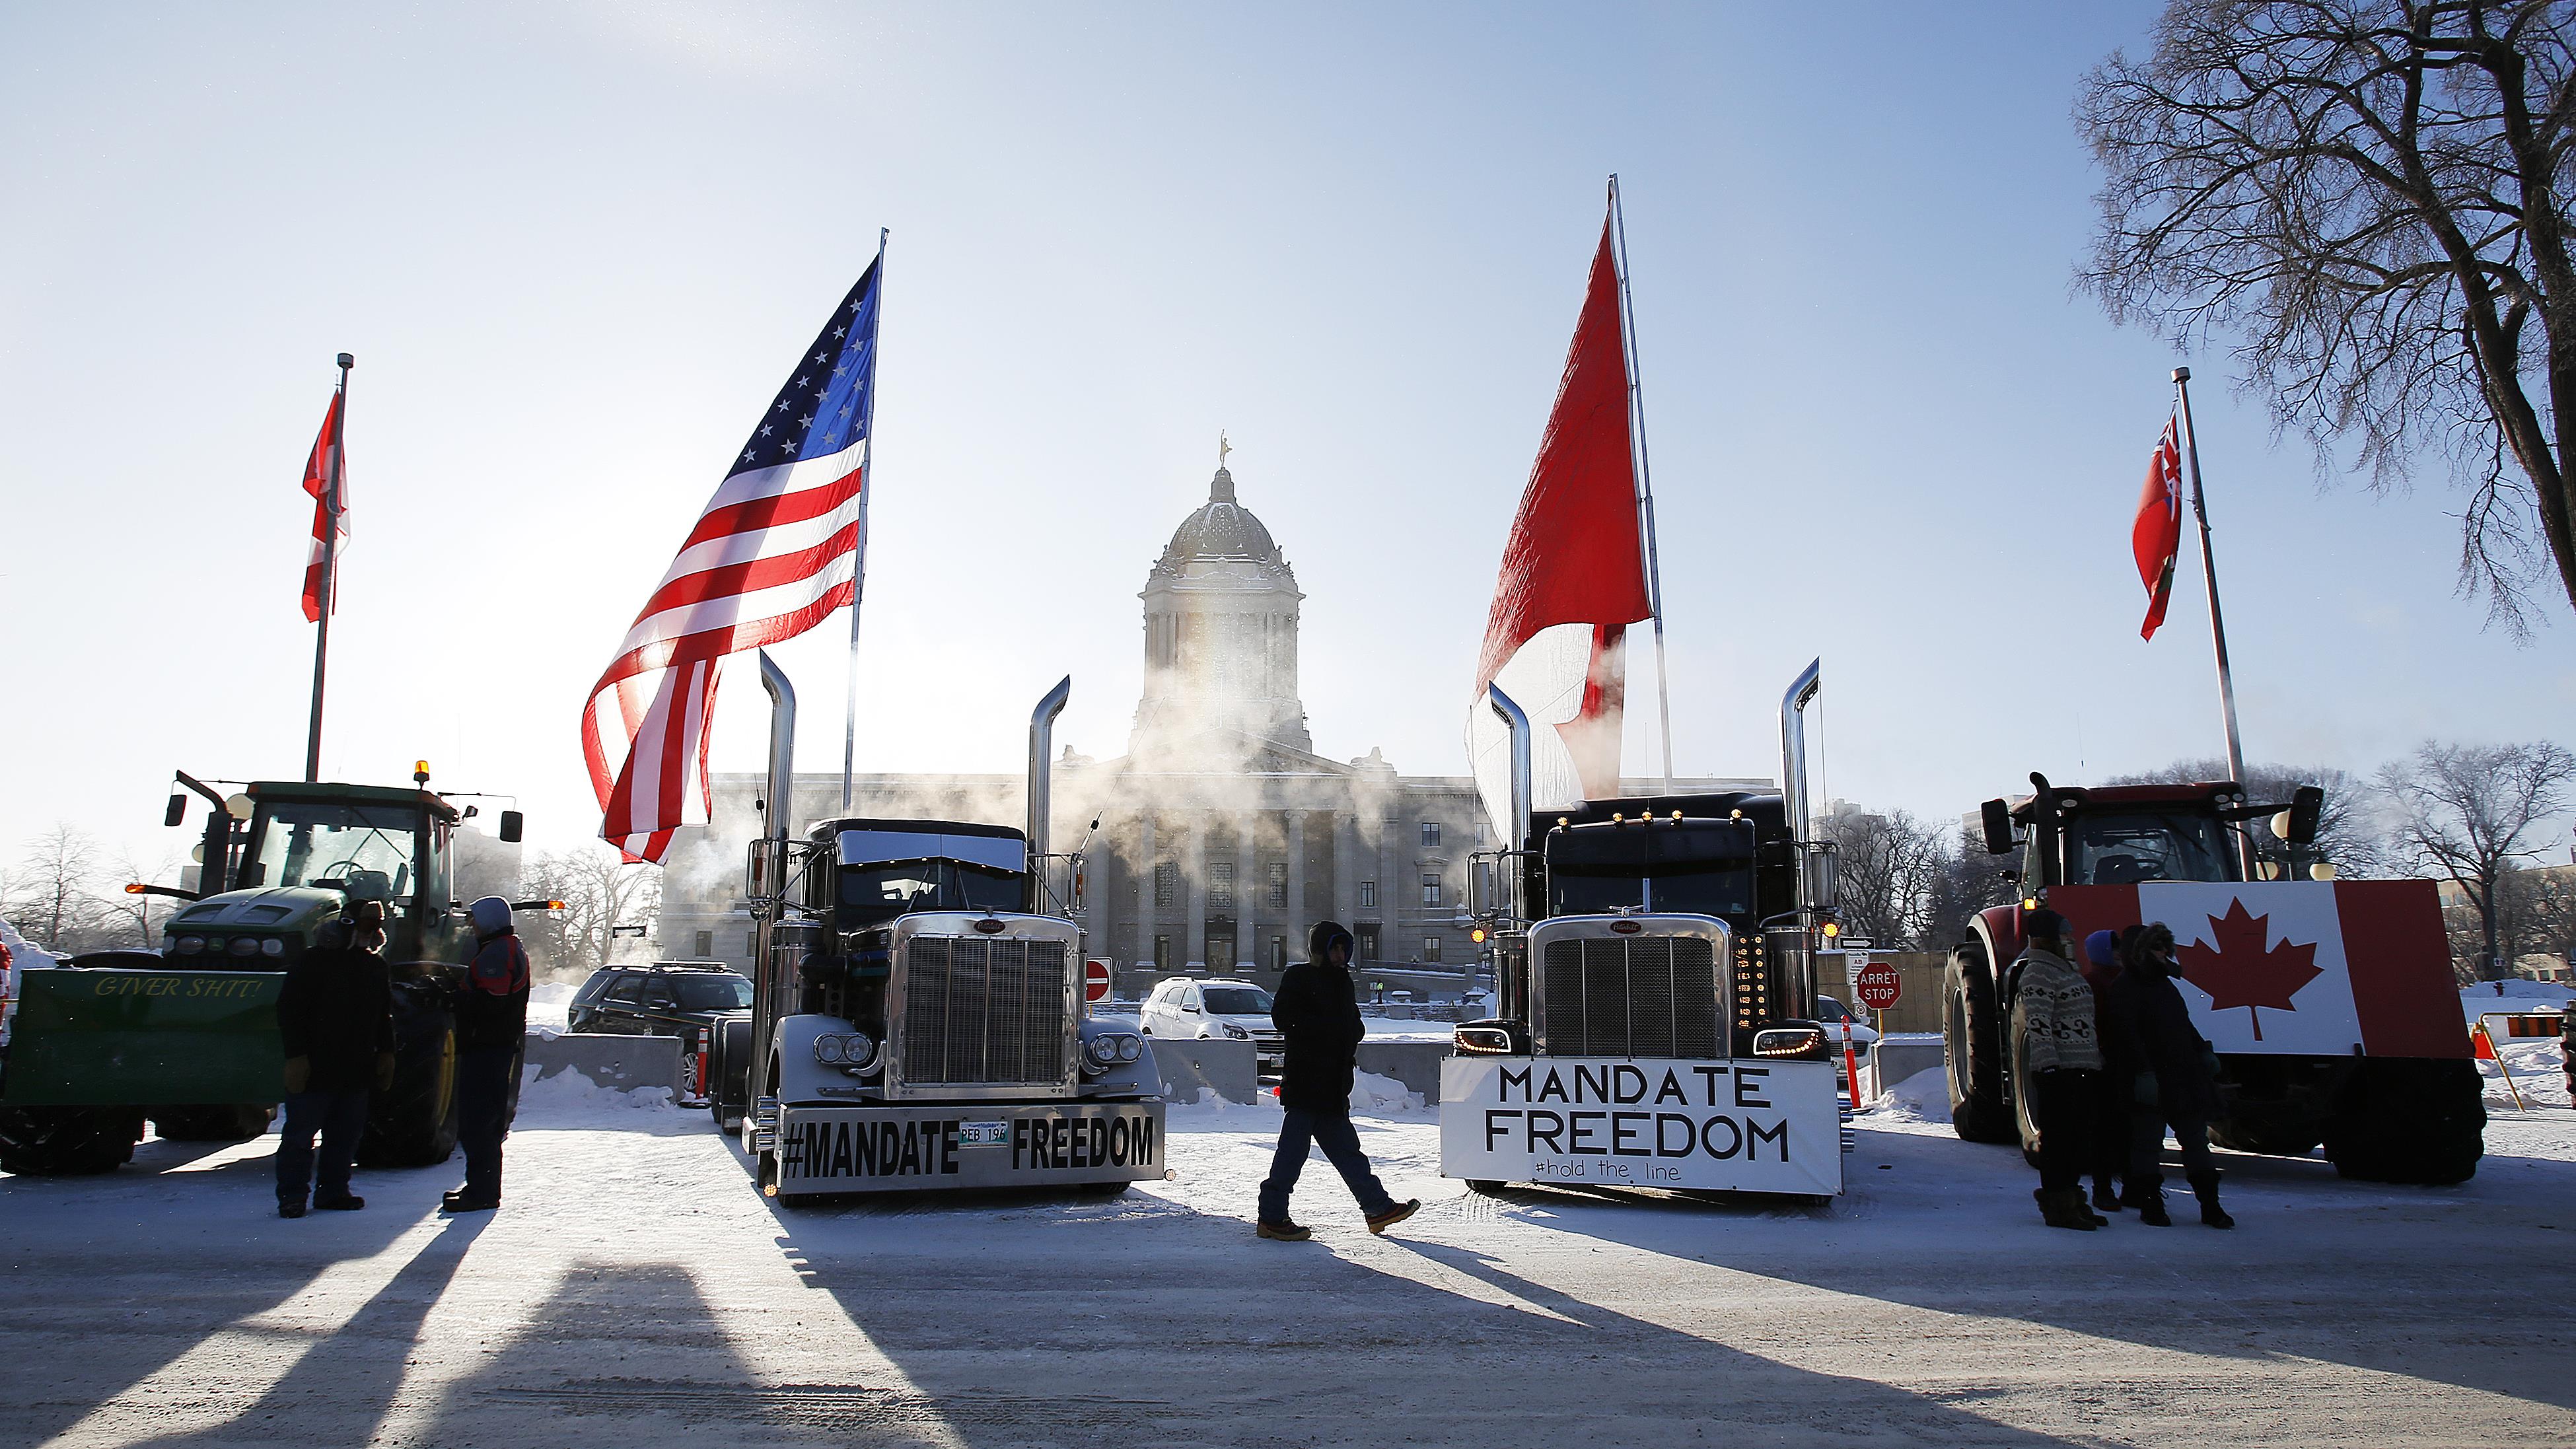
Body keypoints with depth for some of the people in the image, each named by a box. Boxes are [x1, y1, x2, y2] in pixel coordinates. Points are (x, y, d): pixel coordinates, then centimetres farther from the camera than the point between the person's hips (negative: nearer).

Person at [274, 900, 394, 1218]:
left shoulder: (376, 966, 13)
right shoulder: (314, 962, -6)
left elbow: (384, 1018, 20)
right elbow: (289, 1011, -9)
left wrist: (385, 1053, 13)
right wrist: (295, 1056, -15)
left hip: (356, 1070, 6)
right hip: (315, 1069, -6)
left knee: (346, 1134, 9)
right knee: (300, 1134, -1)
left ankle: (333, 1191, 18)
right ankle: (291, 1196, 7)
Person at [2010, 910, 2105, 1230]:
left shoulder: (2064, 969, 22)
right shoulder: (2038, 972, -11)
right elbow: (2037, 1024, -20)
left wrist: (2097, 1063, 26)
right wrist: (2048, 1066, -26)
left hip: (2083, 1069, 10)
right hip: (2059, 1070, -10)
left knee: (2080, 1136, 13)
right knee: (2058, 1137, -6)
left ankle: (2071, 1198, 23)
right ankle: (2057, 1207, -2)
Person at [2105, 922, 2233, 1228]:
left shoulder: (2164, 984, 19)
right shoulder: (2125, 987, -9)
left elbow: (2185, 1024, 29)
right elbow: (2127, 1033, -18)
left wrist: (2203, 1052, 17)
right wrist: (2143, 1071, -25)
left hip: (2185, 1077, 8)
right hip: (2151, 1081, -8)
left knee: (2196, 1140, 9)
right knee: (2148, 1143, 0)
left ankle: (2210, 1205, 14)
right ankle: (2151, 1205, 6)